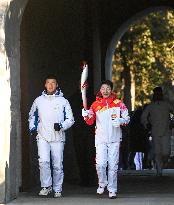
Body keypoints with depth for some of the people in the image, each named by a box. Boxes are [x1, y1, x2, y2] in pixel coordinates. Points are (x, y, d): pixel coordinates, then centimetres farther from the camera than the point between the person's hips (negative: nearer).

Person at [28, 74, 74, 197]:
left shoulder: (63, 101, 3)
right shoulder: (39, 100, 10)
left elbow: (70, 119, 3)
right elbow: (32, 116, 24)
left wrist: (61, 126, -15)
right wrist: (33, 128, 9)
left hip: (58, 137, -1)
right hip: (43, 137, 1)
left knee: (58, 165, 3)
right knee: (43, 161, -16)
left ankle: (57, 189, 14)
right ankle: (46, 186, -4)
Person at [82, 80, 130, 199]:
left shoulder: (118, 103, 4)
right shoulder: (96, 104, 6)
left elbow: (127, 118, 7)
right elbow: (90, 122, 7)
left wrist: (120, 121, -14)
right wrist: (86, 115, -15)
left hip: (114, 139, 0)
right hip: (100, 139, 0)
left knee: (113, 165, 1)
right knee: (101, 164, -10)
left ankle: (112, 190, 9)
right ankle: (102, 183, 16)